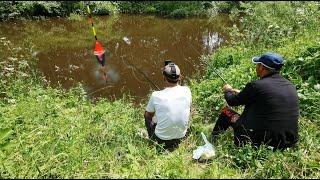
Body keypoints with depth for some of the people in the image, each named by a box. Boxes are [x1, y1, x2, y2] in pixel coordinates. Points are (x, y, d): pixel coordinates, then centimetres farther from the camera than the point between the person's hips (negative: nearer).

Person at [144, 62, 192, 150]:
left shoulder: (156, 95, -21)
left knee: (148, 118, 23)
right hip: (181, 137, 3)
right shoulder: (186, 91, -14)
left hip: (161, 140, -2)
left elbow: (147, 115, -3)